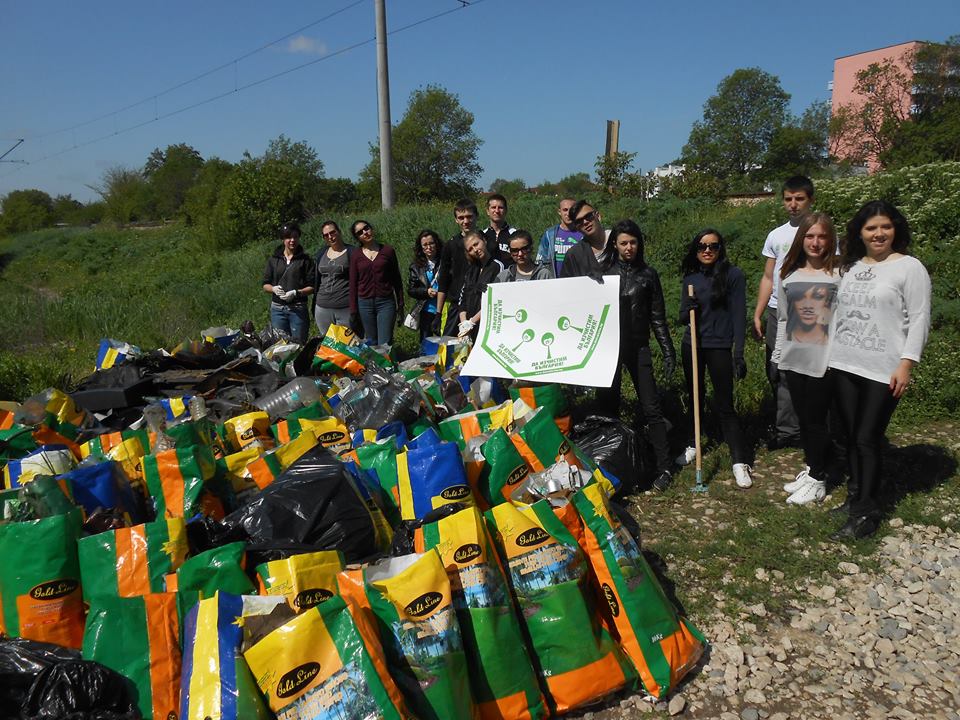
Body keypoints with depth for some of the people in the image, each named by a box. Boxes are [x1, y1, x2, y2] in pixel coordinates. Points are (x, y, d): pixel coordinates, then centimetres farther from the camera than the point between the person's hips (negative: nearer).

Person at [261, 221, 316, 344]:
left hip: (298, 308, -2)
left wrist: (296, 292, -17)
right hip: (277, 308, 3)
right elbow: (265, 285, 13)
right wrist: (274, 288, -9)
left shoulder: (305, 260, 3)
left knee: (298, 344, -1)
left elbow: (312, 287, -1)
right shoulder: (274, 259, 11)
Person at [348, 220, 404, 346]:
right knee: (371, 343, 7)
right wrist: (353, 312, 1)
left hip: (386, 302, -2)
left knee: (385, 344, -8)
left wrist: (400, 307, 3)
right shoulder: (356, 256, 5)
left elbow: (397, 280, 5)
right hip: (364, 303, 2)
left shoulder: (387, 251, 2)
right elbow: (353, 285, 6)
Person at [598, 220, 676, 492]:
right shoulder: (603, 272, 5)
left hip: (638, 348, -1)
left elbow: (658, 317, 7)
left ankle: (664, 467, 4)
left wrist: (668, 351, 3)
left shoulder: (648, 274, 4)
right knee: (607, 405, 7)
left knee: (651, 407, -3)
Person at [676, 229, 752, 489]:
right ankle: (693, 444, 31)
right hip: (691, 345, 4)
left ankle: (740, 461, 3)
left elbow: (739, 315, -8)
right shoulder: (690, 278, 8)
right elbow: (683, 318, 11)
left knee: (725, 404, -4)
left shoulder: (733, 275, -5)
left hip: (720, 347, -4)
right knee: (694, 397, 15)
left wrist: (739, 353, -14)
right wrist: (688, 310, -13)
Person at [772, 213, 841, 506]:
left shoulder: (840, 273, -7)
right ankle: (810, 468, 30)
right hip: (794, 359, 5)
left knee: (816, 419, 3)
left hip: (824, 360, -5)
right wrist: (778, 355, 13)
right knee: (803, 418, 14)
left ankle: (817, 480, 17)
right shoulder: (790, 275, 7)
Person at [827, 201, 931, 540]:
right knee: (852, 437, 11)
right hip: (844, 365, 6)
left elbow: (919, 319, -7)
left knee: (867, 439, -5)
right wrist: (826, 351, 14)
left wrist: (906, 364, -14)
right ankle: (858, 496, 26)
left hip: (883, 370, -5)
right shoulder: (848, 267, 13)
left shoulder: (909, 267, -3)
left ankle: (865, 514, 5)